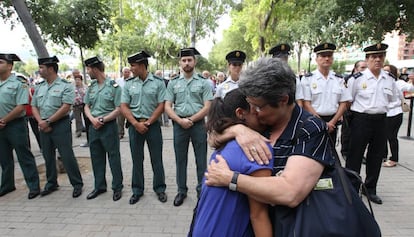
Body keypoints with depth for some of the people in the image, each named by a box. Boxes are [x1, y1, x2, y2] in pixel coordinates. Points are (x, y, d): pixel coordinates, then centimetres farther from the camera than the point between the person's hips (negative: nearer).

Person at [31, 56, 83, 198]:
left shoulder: (65, 86, -8)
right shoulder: (39, 87, 12)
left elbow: (66, 107, -15)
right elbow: (34, 106, 12)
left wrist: (48, 121, -14)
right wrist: (41, 122, -6)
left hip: (61, 125, -6)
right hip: (43, 126, 7)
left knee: (67, 156, -4)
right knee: (48, 156, 14)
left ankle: (77, 184, 8)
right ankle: (51, 183, 29)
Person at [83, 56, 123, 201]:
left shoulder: (114, 86, -8)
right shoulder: (91, 87, 10)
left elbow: (118, 109, -11)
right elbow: (87, 106, 12)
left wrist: (102, 120, -15)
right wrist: (92, 119, -7)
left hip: (109, 126, -6)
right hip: (93, 126, 6)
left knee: (113, 157, 2)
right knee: (96, 158, 14)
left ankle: (117, 188, 16)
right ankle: (99, 186, 28)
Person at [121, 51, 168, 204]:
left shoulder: (158, 82, -3)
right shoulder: (129, 84, 4)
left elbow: (161, 105, -6)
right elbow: (123, 106, 2)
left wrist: (147, 123, -11)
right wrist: (136, 123, -9)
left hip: (153, 124, -2)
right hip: (134, 125, 3)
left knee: (156, 158, 6)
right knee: (136, 159, 11)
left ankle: (159, 188, 23)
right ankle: (137, 190, 25)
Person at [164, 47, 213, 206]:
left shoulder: (203, 82, -1)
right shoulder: (173, 83, 6)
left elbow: (207, 107, -6)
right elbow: (167, 106, 3)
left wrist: (190, 120, -12)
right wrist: (180, 120, -11)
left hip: (198, 123, -2)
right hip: (179, 124, 2)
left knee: (201, 159, 7)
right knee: (180, 159, 11)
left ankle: (202, 190, 23)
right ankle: (181, 191, 26)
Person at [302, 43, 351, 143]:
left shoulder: (339, 80, 7)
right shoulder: (308, 79, -4)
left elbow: (343, 103, 6)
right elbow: (306, 104, -9)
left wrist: (332, 122, -7)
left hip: (332, 122, 4)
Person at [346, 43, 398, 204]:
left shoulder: (389, 80, 7)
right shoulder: (357, 79, -8)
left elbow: (391, 100, 21)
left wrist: (381, 111, 15)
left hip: (381, 121, 5)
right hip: (361, 120, -5)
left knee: (376, 156, 13)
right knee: (355, 156, 1)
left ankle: (370, 189, 29)